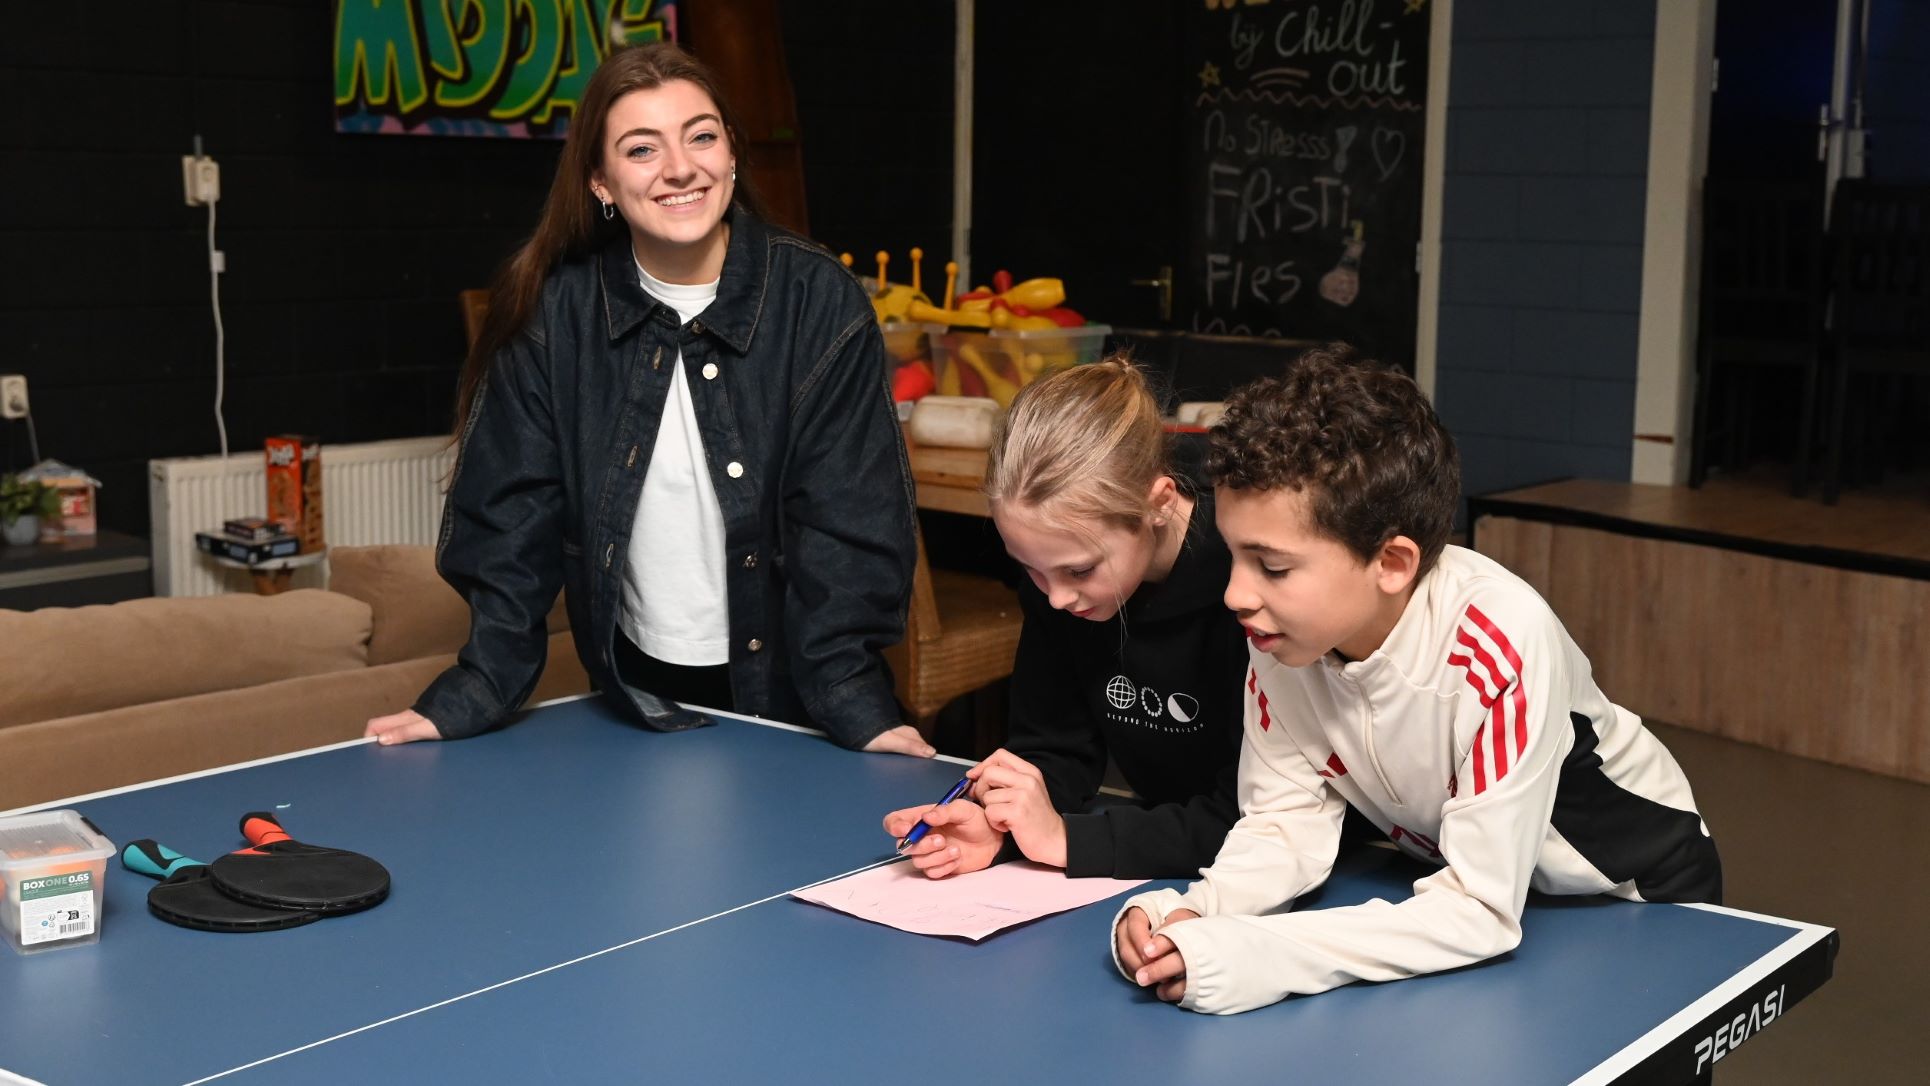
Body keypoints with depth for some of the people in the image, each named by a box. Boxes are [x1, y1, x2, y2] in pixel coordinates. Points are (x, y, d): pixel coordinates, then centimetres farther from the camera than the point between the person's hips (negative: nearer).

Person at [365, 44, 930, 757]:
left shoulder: (820, 303, -13)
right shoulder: (552, 311, -8)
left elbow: (847, 523, -13)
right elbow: (512, 516, -5)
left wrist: (858, 708, -21)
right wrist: (474, 694, -13)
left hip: (781, 694, -1)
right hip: (633, 695, 2)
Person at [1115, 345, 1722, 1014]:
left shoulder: (1503, 644, -33)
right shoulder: (1285, 632, -18)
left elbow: (1481, 911, -31)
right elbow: (1285, 823, -10)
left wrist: (1255, 957, -40)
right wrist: (1187, 916, -30)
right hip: (1459, 878, 4)